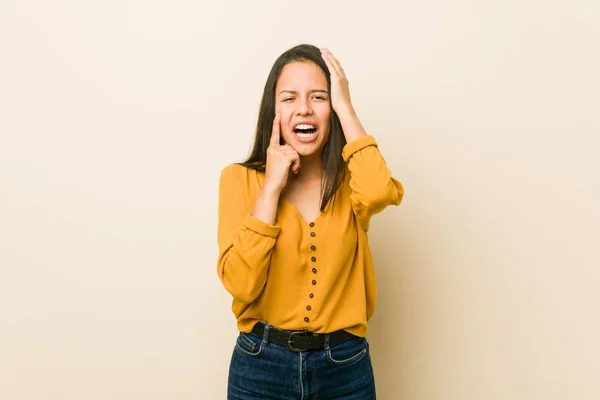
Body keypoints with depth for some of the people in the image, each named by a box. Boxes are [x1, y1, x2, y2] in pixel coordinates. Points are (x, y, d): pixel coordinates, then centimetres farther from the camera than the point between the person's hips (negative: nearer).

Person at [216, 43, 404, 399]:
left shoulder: (351, 180, -1)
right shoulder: (240, 178, -5)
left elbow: (380, 192, -26)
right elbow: (241, 283, -16)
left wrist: (345, 105, -16)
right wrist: (271, 186, -17)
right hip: (261, 365, -1)